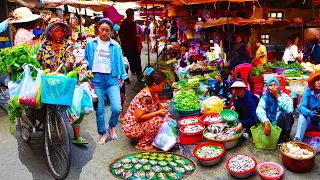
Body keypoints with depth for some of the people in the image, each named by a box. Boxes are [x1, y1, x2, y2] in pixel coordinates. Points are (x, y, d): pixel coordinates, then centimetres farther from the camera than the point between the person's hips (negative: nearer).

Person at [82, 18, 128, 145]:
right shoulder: (91, 44, 7)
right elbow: (86, 59, 15)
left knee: (117, 108, -10)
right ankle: (103, 133, 25)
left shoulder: (115, 46, 8)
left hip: (112, 79, 0)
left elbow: (119, 62, 9)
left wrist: (122, 78, 3)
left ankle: (111, 127, 21)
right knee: (99, 109, 4)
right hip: (96, 79, 0)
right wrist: (85, 64, -7)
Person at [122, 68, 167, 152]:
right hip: (131, 128, -9)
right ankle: (142, 144, -9)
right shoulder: (145, 96, -28)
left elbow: (158, 105, 18)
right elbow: (138, 118, -30)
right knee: (158, 121, -28)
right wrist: (157, 113, -28)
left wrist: (163, 109, -4)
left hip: (140, 124, 9)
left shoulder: (154, 93, 1)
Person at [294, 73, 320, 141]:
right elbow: (301, 107, -21)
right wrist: (309, 113, -42)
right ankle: (297, 141, -36)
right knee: (302, 116, -31)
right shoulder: (308, 92, -9)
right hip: (308, 119, -1)